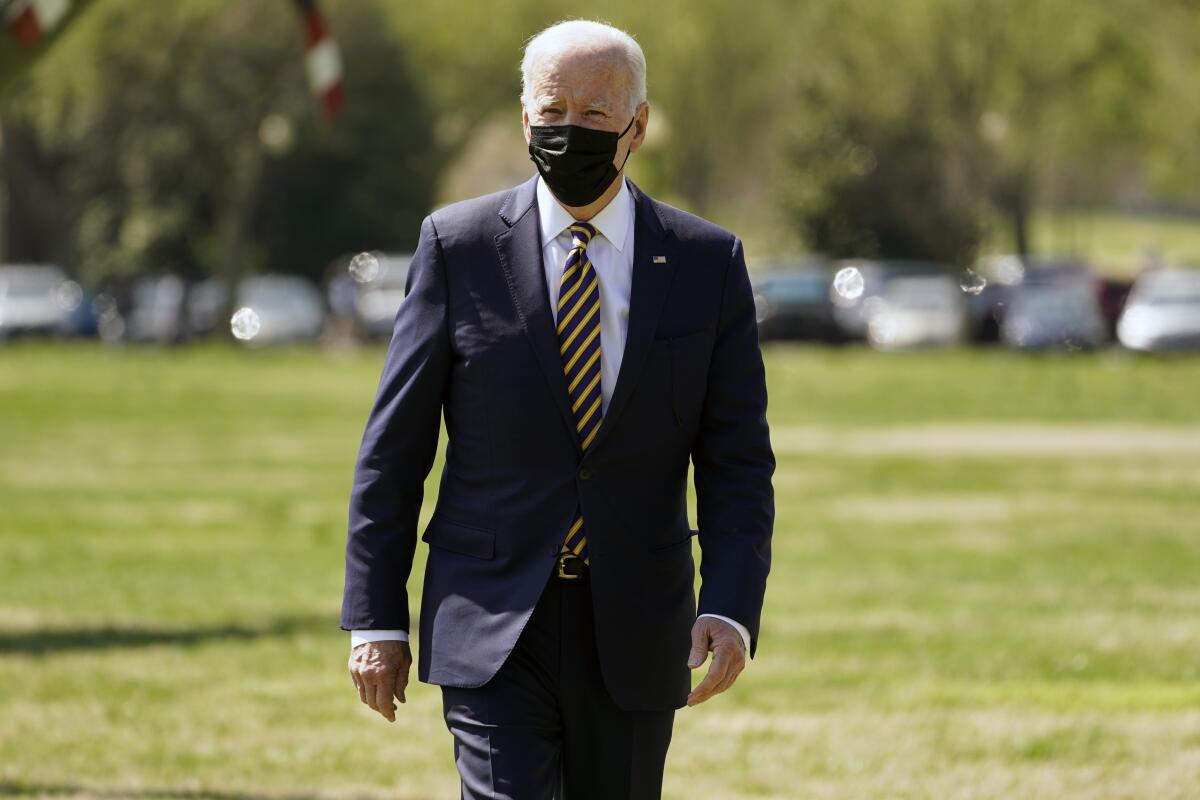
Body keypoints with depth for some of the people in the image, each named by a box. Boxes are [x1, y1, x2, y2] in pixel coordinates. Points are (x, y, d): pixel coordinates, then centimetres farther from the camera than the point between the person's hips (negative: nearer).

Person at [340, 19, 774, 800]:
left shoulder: (708, 263, 1)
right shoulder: (458, 246, -1)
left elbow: (738, 462, 0)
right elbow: (394, 448, 2)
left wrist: (730, 611, -15)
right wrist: (377, 619, -2)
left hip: (634, 632, 2)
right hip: (492, 622, -2)